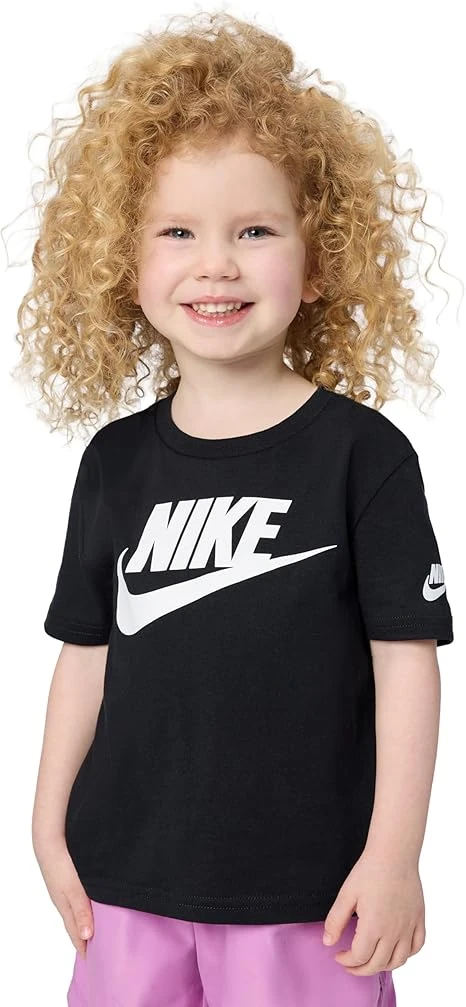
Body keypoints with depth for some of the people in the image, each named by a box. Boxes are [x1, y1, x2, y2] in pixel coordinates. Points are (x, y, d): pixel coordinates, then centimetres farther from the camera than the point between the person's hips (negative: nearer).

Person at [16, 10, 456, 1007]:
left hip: (311, 889, -3)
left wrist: (394, 855, -8)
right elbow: (88, 654, 9)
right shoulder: (117, 460, 3)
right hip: (128, 883, 3)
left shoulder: (362, 451, -7)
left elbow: (405, 659, -6)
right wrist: (51, 824, 9)